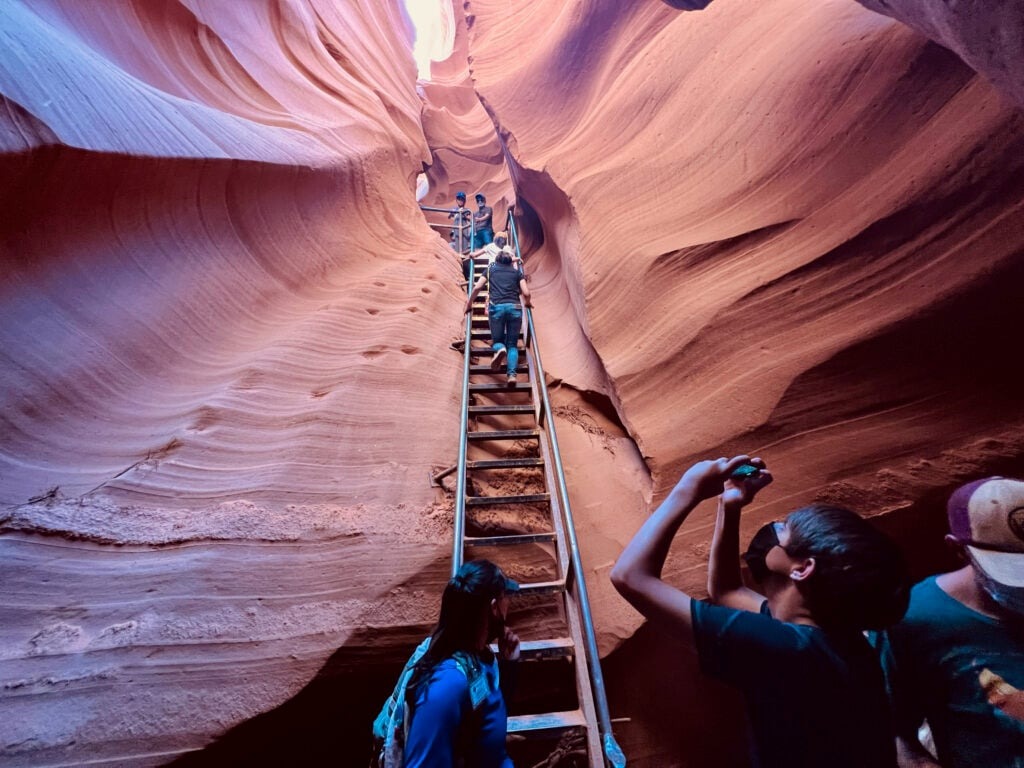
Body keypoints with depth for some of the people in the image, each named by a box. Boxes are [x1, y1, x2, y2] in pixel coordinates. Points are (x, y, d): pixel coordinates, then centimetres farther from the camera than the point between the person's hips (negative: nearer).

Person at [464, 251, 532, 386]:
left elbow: (477, 288, 10)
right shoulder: (517, 271, 21)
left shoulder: (491, 269, 21)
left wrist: (469, 304, 22)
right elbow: (526, 293, 10)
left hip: (496, 307, 0)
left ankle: (500, 349, -25)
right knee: (512, 344, 7)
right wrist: (527, 303, 31)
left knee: (497, 340, 13)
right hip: (514, 308, 0)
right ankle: (511, 374, -16)